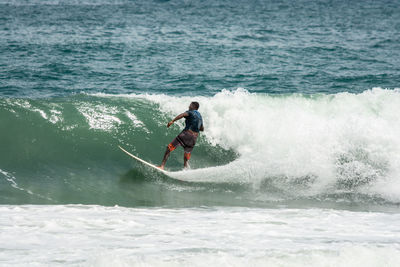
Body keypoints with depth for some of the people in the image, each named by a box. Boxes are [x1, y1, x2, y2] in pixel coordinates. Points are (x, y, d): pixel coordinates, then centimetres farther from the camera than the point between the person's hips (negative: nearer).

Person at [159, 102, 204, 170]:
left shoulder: (191, 112, -1)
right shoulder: (200, 116, 21)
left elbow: (183, 114, -23)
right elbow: (202, 129, 34)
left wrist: (172, 121, -29)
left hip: (186, 134, -6)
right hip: (194, 138, 6)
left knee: (170, 148, -5)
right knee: (187, 154, 18)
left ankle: (162, 166, -14)